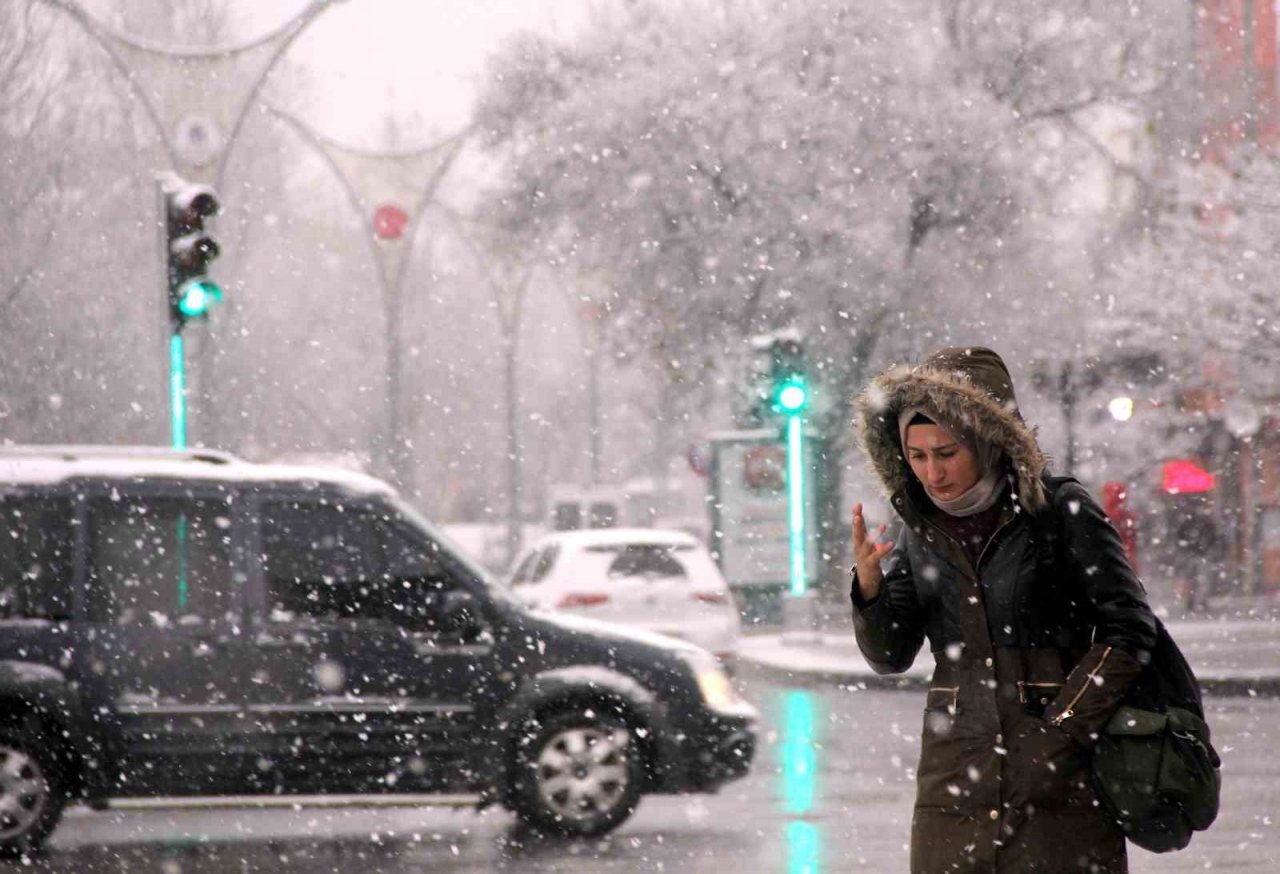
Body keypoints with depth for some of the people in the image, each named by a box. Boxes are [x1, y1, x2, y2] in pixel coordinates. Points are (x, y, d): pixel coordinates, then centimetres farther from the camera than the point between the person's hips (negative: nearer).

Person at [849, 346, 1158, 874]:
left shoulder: (1060, 511, -4)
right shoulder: (920, 530, 8)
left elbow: (1130, 628, -4)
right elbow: (891, 656, 5)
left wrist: (1062, 728, -9)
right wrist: (869, 588, -15)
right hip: (955, 768, 3)